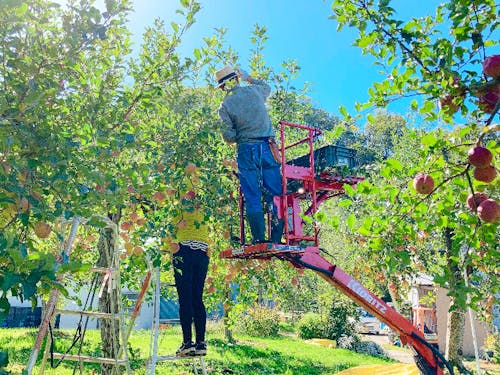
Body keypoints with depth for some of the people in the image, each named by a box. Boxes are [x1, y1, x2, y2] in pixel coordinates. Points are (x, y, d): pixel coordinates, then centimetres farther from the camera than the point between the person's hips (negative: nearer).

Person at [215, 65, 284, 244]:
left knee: (252, 197, 4)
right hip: (268, 148, 2)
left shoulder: (225, 106, -3)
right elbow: (267, 87, 30)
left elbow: (229, 137, -6)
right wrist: (249, 78, 37)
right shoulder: (254, 90, 5)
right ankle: (277, 239, 4)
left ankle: (259, 239, 3)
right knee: (274, 194, 4)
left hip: (246, 151, -2)